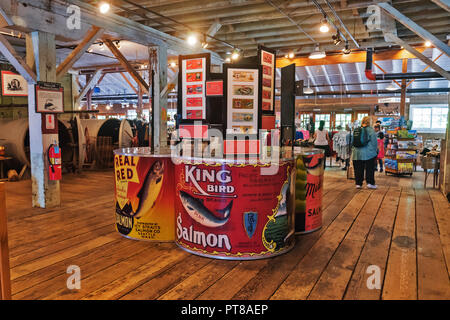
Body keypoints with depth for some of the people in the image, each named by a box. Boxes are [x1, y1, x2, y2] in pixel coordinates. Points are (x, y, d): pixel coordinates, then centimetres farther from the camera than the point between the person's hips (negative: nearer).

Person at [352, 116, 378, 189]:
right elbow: (374, 142, -5)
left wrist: (354, 150, 22)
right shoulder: (370, 130, -7)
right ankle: (370, 183, 7)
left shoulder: (356, 130, 6)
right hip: (368, 153, -4)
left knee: (358, 169, 9)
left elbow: (352, 142, 11)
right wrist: (375, 150, 8)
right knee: (370, 169, 6)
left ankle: (358, 183, 11)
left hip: (357, 153, 4)